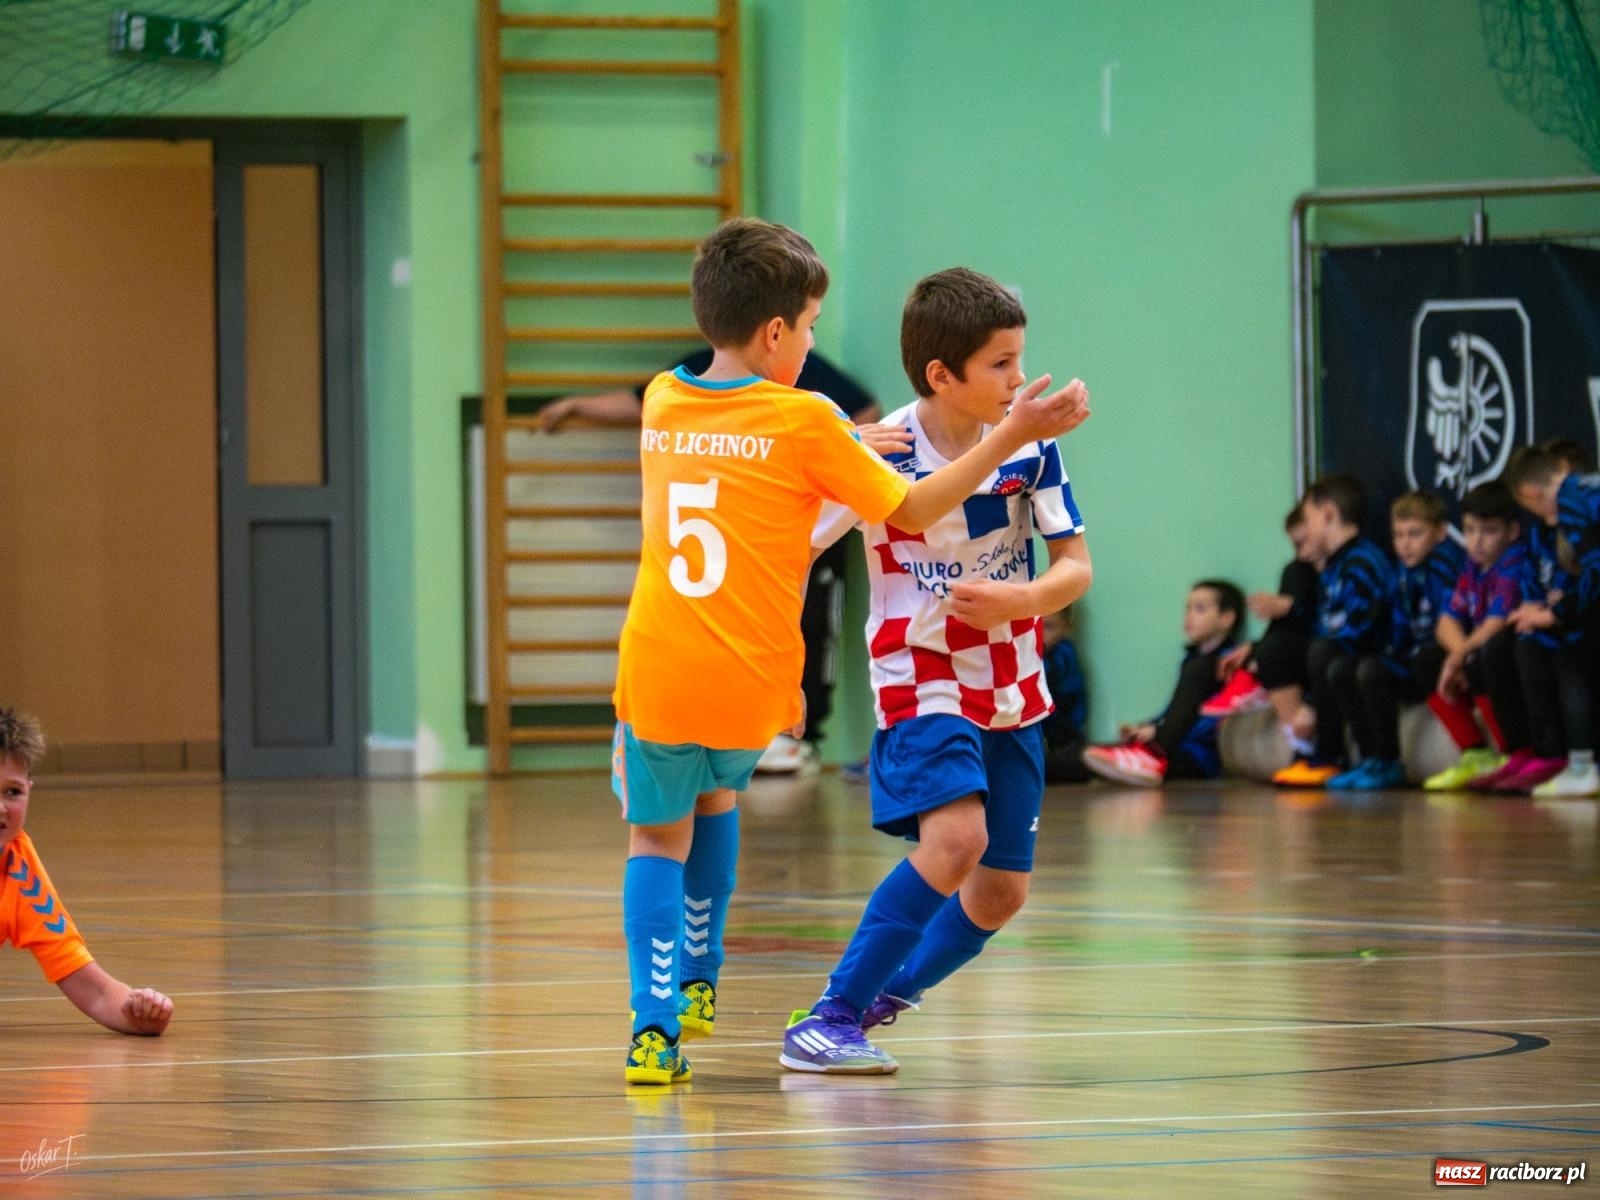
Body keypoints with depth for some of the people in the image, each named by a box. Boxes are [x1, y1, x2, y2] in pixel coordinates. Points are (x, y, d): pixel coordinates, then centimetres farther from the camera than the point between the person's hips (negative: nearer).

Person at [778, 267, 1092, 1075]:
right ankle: (831, 1018, -21)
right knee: (957, 837, -28)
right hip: (919, 682, -5)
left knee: (1001, 889, 5)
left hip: (1011, 690, 5)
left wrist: (1021, 599, -23)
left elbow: (1075, 566, -3)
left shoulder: (1029, 449, -7)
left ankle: (891, 994, 31)